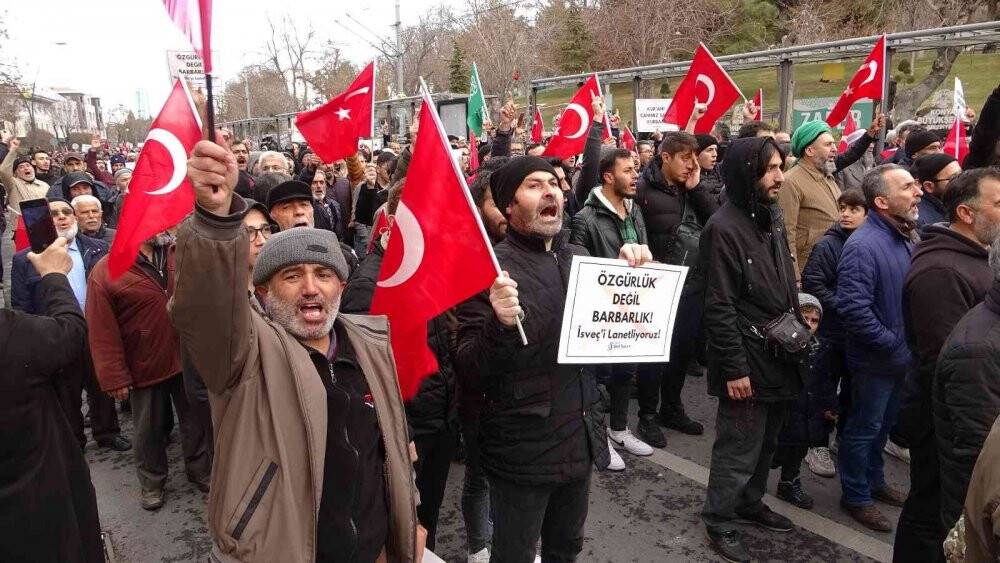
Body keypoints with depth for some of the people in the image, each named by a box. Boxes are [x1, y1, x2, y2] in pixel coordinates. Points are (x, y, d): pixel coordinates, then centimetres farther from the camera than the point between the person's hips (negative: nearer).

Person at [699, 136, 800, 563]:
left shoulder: (771, 218, 9)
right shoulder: (724, 228, -19)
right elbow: (720, 308, -20)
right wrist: (735, 368, -19)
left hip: (779, 356, 9)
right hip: (748, 363, -9)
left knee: (766, 442, 21)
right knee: (739, 448, 4)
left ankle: (749, 502, 41)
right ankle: (719, 519, 22)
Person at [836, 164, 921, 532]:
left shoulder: (906, 237, 4)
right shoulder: (863, 246, -26)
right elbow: (853, 308, -32)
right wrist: (892, 343, -21)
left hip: (902, 357, 8)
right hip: (875, 360, -8)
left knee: (883, 425, 24)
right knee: (864, 429, 9)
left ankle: (874, 481, 43)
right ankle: (856, 497, 26)